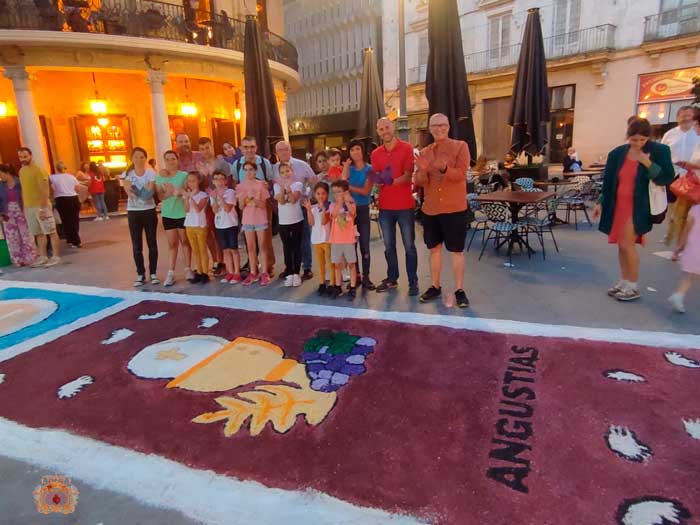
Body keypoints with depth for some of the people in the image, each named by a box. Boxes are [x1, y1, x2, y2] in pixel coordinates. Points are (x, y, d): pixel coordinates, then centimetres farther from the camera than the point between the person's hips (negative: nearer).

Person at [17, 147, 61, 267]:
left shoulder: (39, 170, -10)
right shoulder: (21, 171, 14)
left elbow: (44, 191, -16)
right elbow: (24, 190, 18)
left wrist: (42, 209, -20)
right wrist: (24, 207, 15)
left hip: (41, 206, -7)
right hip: (28, 207, 7)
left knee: (51, 232, -3)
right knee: (38, 233, 11)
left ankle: (56, 257, 1)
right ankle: (42, 257, 16)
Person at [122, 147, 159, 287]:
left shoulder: (151, 173, -1)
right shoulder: (127, 174, 2)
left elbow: (150, 192, -12)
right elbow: (130, 192, -12)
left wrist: (136, 190, -22)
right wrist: (144, 190, -22)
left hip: (149, 211, -1)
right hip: (133, 212, 1)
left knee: (152, 243, 4)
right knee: (137, 245, 4)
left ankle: (153, 273, 14)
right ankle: (140, 274, 13)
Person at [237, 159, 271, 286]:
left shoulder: (261, 185, -5)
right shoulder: (240, 186, 2)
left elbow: (263, 205, -6)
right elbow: (241, 206, 1)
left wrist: (254, 200, -23)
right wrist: (243, 198, -18)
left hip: (260, 219, -3)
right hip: (247, 220, 3)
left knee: (262, 246, 3)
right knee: (251, 247, 8)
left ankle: (264, 273, 9)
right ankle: (253, 273, 16)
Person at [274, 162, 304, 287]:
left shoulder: (298, 184, -3)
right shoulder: (277, 185, 3)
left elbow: (293, 199, -18)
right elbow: (281, 201, -12)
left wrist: (288, 186, -20)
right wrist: (283, 186, -16)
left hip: (297, 220, -2)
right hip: (283, 221, 2)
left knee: (296, 247, 3)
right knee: (287, 248, 7)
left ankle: (296, 273, 11)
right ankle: (289, 274, 15)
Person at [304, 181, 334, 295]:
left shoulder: (329, 207, -7)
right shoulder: (313, 207, 6)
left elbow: (324, 221, -18)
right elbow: (311, 223, -5)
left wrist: (323, 208, -26)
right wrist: (308, 210, -14)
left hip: (327, 238, -5)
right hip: (316, 239, 5)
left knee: (330, 263, 2)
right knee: (320, 263, 14)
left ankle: (332, 285, 8)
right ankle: (322, 284, 24)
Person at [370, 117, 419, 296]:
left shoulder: (406, 148, -3)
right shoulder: (376, 153, 9)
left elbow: (408, 176, -10)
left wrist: (390, 181, -27)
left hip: (405, 205, -4)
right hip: (385, 206, 4)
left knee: (409, 246, 1)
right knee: (388, 246, 12)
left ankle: (413, 282, 10)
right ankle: (392, 279, 24)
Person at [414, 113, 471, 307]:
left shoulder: (460, 146, -3)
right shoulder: (424, 152, 8)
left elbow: (461, 174, -14)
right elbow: (420, 182, 1)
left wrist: (445, 169, -33)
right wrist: (422, 170, -20)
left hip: (454, 208, -4)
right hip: (430, 208, 4)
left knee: (457, 250, 1)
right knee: (434, 248, 11)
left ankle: (460, 291, 9)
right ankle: (435, 287, 23)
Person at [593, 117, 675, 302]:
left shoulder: (659, 151, -6)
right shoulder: (617, 153, 3)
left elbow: (667, 179, -9)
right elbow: (608, 180, 9)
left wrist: (648, 163, -21)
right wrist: (601, 203, 6)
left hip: (638, 206, -4)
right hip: (618, 204, 5)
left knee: (627, 244, -7)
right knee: (621, 245, 9)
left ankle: (633, 287, 7)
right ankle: (624, 282, 22)